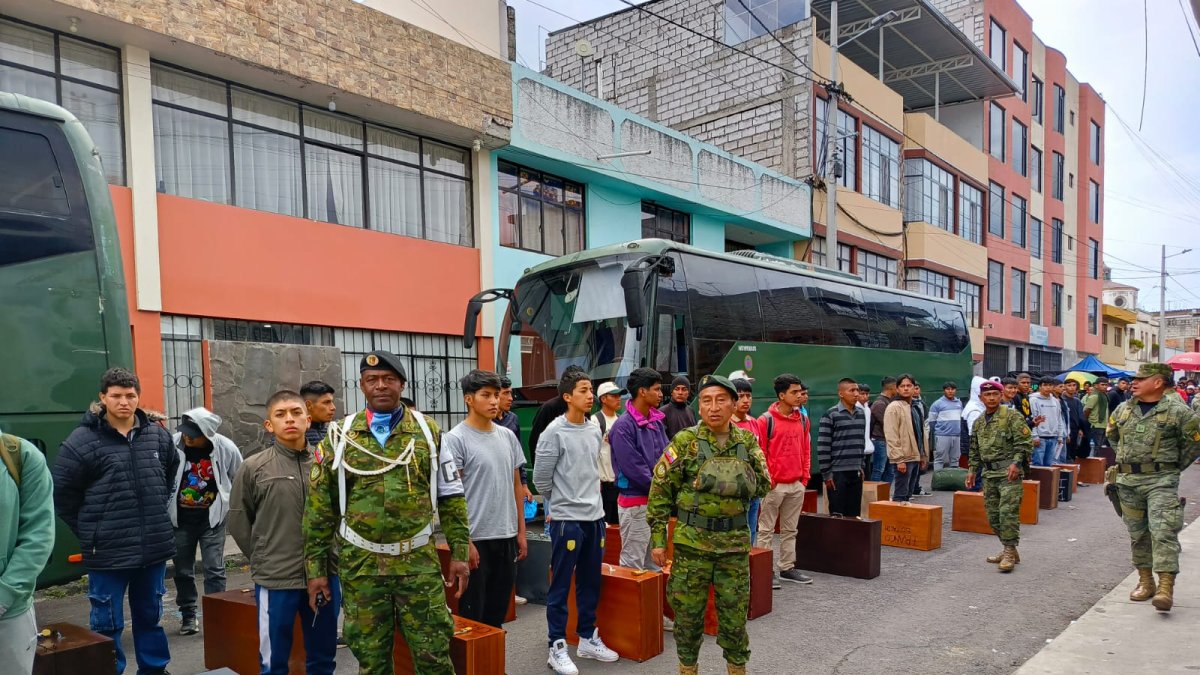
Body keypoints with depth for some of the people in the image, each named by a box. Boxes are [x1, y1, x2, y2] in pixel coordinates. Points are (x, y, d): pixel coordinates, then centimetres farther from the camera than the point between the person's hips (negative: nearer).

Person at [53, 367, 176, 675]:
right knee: (108, 623, 8)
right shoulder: (82, 441, -9)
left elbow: (172, 477, 21)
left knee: (150, 616, 18)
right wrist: (90, 531, 0)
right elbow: (62, 493, -3)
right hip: (108, 552, -4)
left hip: (155, 546, 4)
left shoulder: (158, 436, 4)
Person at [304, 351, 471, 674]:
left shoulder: (428, 431, 2)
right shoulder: (340, 436, 1)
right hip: (360, 566, 0)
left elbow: (451, 497, 5)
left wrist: (459, 553, 2)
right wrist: (315, 569, 1)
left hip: (419, 563, 0)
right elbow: (319, 507, 3)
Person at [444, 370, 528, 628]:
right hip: (476, 539, -6)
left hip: (507, 537, 6)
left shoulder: (507, 436, 8)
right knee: (473, 614, 4)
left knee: (498, 611, 16)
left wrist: (521, 531, 12)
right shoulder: (455, 439, -10)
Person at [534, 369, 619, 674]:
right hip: (566, 519, -6)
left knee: (591, 582, 15)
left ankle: (588, 638, 28)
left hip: (595, 517, 6)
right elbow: (541, 479, -7)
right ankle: (557, 647, 12)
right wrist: (562, 502, 6)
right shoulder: (554, 433, -12)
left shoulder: (595, 432, 8)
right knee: (561, 586, 2)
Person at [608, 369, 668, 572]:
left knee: (655, 563, 18)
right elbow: (633, 469, -19)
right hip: (635, 503, -8)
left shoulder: (657, 421, 8)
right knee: (633, 565, 1)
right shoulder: (624, 426, -16)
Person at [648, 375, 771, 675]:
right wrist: (658, 538, -5)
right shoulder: (684, 441, -7)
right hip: (692, 541, -2)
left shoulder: (748, 441, 3)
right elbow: (660, 490, -4)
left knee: (734, 615, 12)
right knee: (688, 613, 10)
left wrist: (745, 476, -7)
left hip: (735, 543, 2)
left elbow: (764, 487, 11)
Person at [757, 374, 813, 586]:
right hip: (774, 485, -6)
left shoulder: (803, 420, 8)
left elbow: (806, 450, 14)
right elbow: (759, 453, -9)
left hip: (797, 485, 6)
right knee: (766, 530, 2)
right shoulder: (766, 420, -10)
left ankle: (787, 567, 24)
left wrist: (805, 476, 9)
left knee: (790, 530, 14)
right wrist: (767, 479, -10)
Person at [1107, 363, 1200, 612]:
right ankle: (1145, 581, 23)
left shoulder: (1176, 412, -6)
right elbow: (1112, 435, 25)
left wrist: (1176, 465, 4)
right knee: (1137, 533, 11)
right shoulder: (1123, 410, 8)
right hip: (1128, 481, 5)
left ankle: (1166, 586, -16)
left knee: (1163, 532, -14)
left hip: (1161, 481, -5)